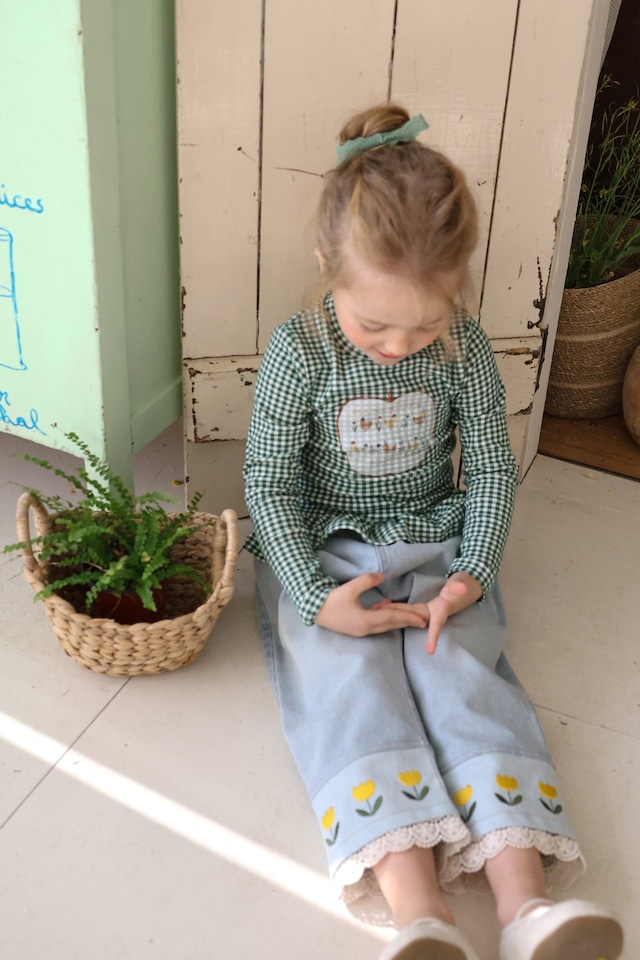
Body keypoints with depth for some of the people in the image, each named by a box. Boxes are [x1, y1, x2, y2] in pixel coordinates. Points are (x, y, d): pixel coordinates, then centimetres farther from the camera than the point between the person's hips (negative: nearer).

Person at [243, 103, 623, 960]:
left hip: (435, 546, 2)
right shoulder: (298, 353, -12)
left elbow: (492, 469, 1)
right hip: (324, 550, -1)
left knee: (463, 676, -19)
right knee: (355, 687, -23)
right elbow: (269, 481, -9)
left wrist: (471, 574, -11)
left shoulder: (466, 351, -6)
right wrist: (315, 594, -18)